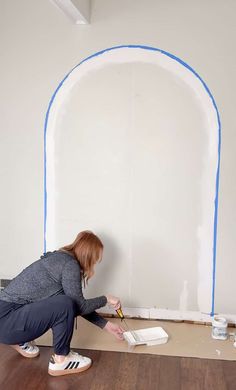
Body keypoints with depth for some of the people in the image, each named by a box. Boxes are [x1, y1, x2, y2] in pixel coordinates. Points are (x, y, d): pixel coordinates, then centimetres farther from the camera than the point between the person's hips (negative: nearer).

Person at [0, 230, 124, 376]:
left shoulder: (61, 259, 13)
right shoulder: (70, 265, -15)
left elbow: (79, 305, 20)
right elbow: (80, 306, -12)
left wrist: (107, 325, 22)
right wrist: (106, 299, 3)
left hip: (15, 313, 10)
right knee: (65, 305, -24)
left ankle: (21, 340, 21)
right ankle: (60, 360, -3)